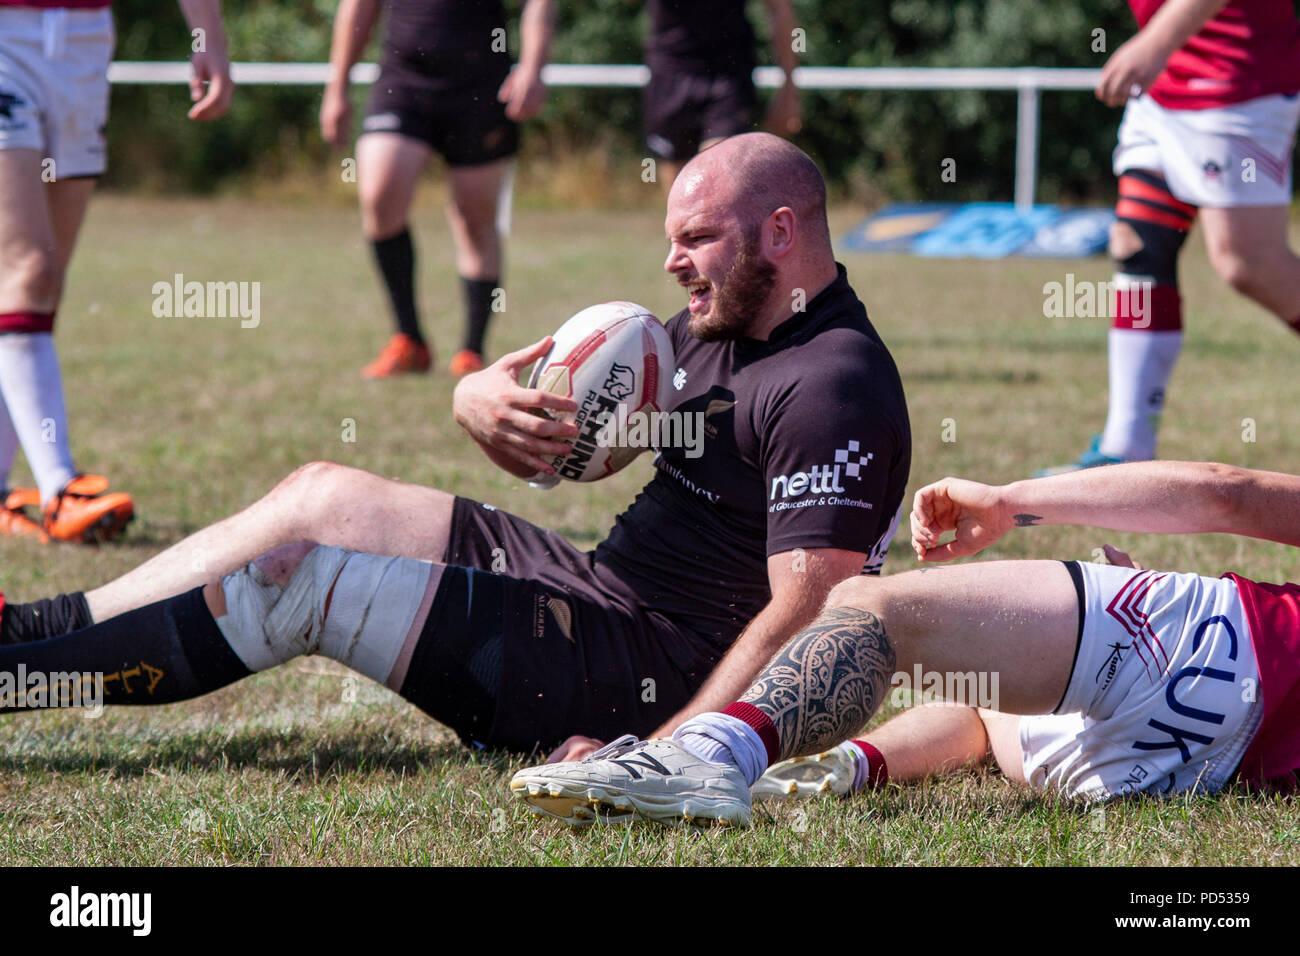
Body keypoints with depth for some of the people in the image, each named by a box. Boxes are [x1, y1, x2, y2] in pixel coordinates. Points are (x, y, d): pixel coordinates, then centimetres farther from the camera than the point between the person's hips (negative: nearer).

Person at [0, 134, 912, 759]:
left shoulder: (833, 390, -18)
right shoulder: (715, 331, 14)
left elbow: (802, 611, -26)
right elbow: (548, 448, 17)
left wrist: (654, 755, -32)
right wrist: (484, 400, -8)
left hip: (658, 672, -10)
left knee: (296, 576, -11)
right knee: (322, 496, 8)